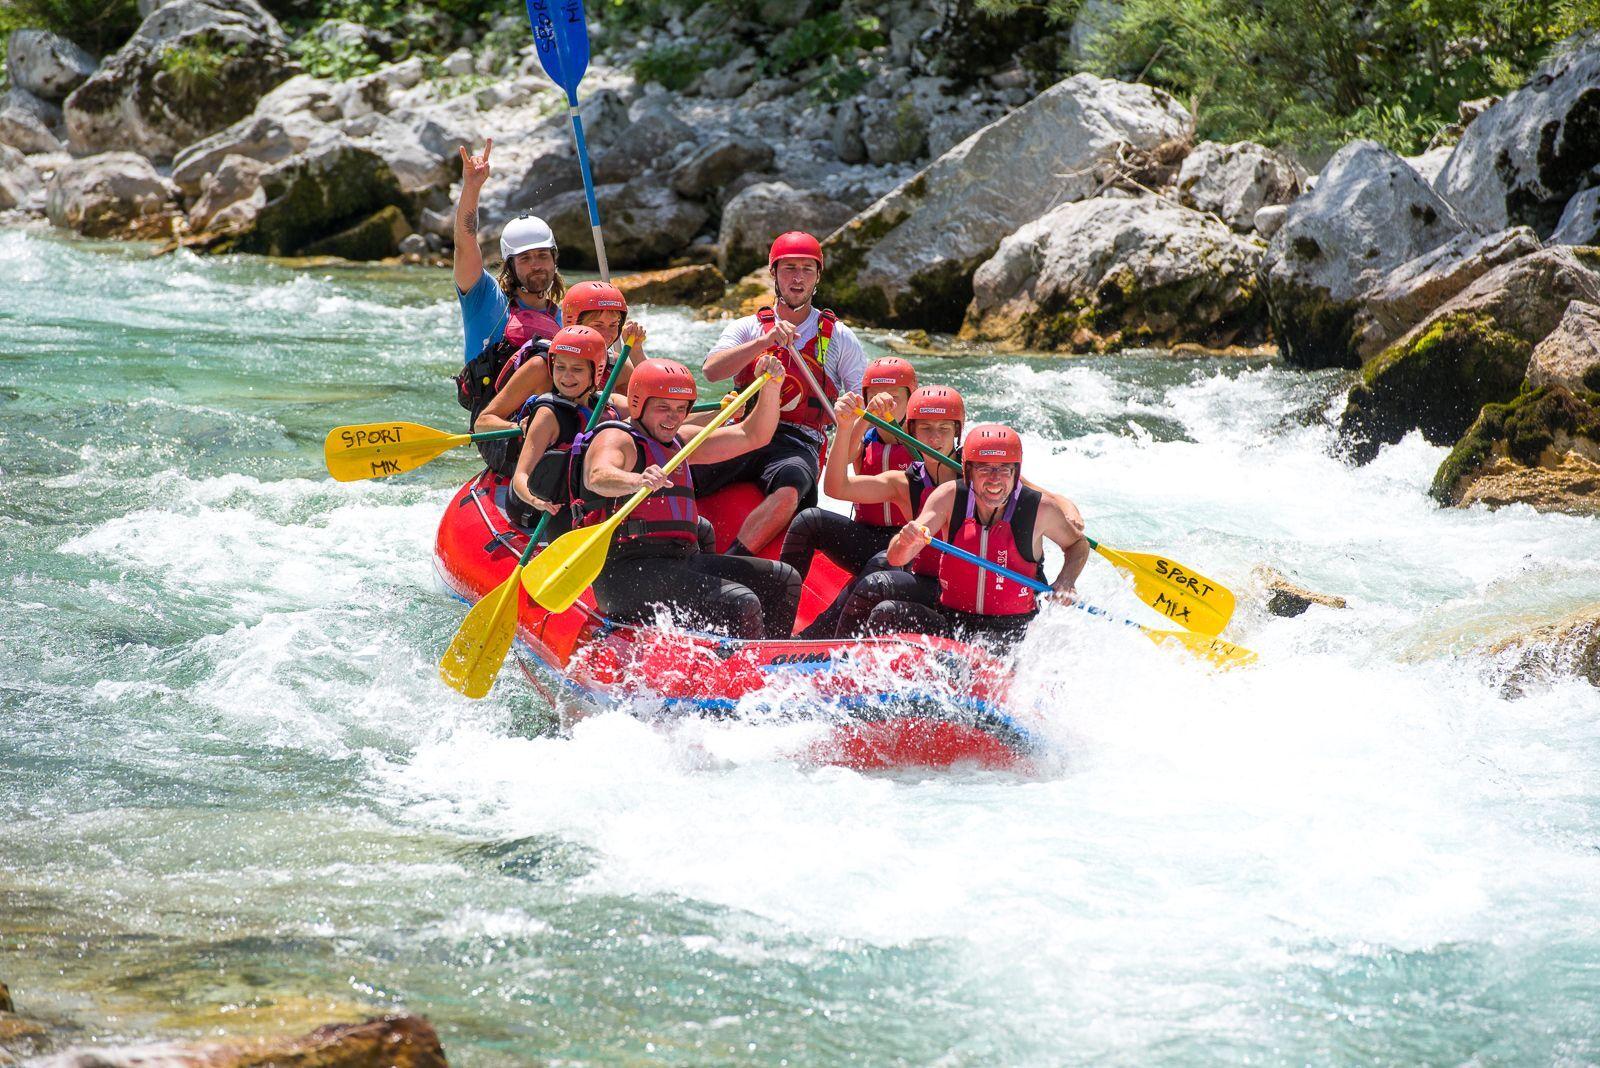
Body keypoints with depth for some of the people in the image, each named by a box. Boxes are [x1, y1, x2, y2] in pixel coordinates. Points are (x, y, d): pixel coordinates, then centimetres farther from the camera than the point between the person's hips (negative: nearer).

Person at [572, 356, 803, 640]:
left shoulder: (677, 443, 24)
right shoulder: (616, 439, -3)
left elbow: (752, 436, 22)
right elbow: (598, 478, -27)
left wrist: (771, 388, 5)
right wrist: (636, 481, -50)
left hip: (680, 562, 9)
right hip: (627, 571, -9)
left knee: (783, 580, 5)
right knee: (739, 603, -25)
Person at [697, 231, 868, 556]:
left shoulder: (838, 338, 15)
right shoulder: (749, 328, 17)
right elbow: (711, 370, -3)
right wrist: (765, 341, -15)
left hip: (798, 444, -1)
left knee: (788, 492, -39)